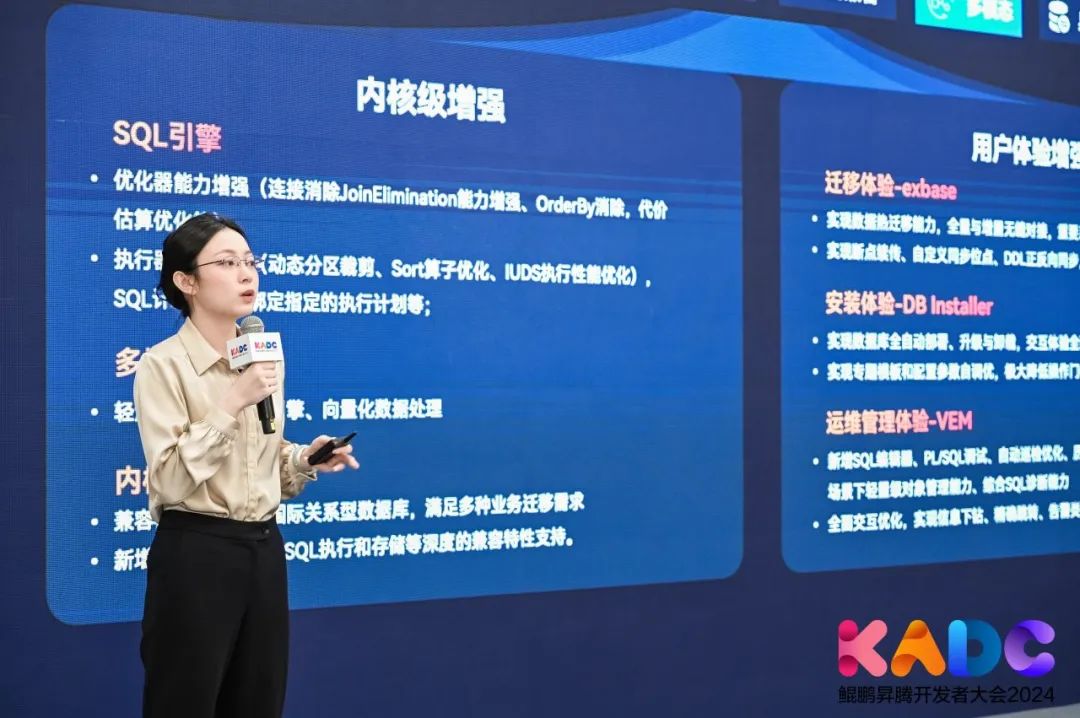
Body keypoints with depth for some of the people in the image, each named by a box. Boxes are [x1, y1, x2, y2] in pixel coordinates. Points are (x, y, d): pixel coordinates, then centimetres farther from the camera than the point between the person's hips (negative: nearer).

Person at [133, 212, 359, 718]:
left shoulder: (265, 358, 10)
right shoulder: (162, 365, -11)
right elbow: (168, 482, -19)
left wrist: (306, 458, -1)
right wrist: (232, 403, -22)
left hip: (264, 549, 6)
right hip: (196, 554, -6)